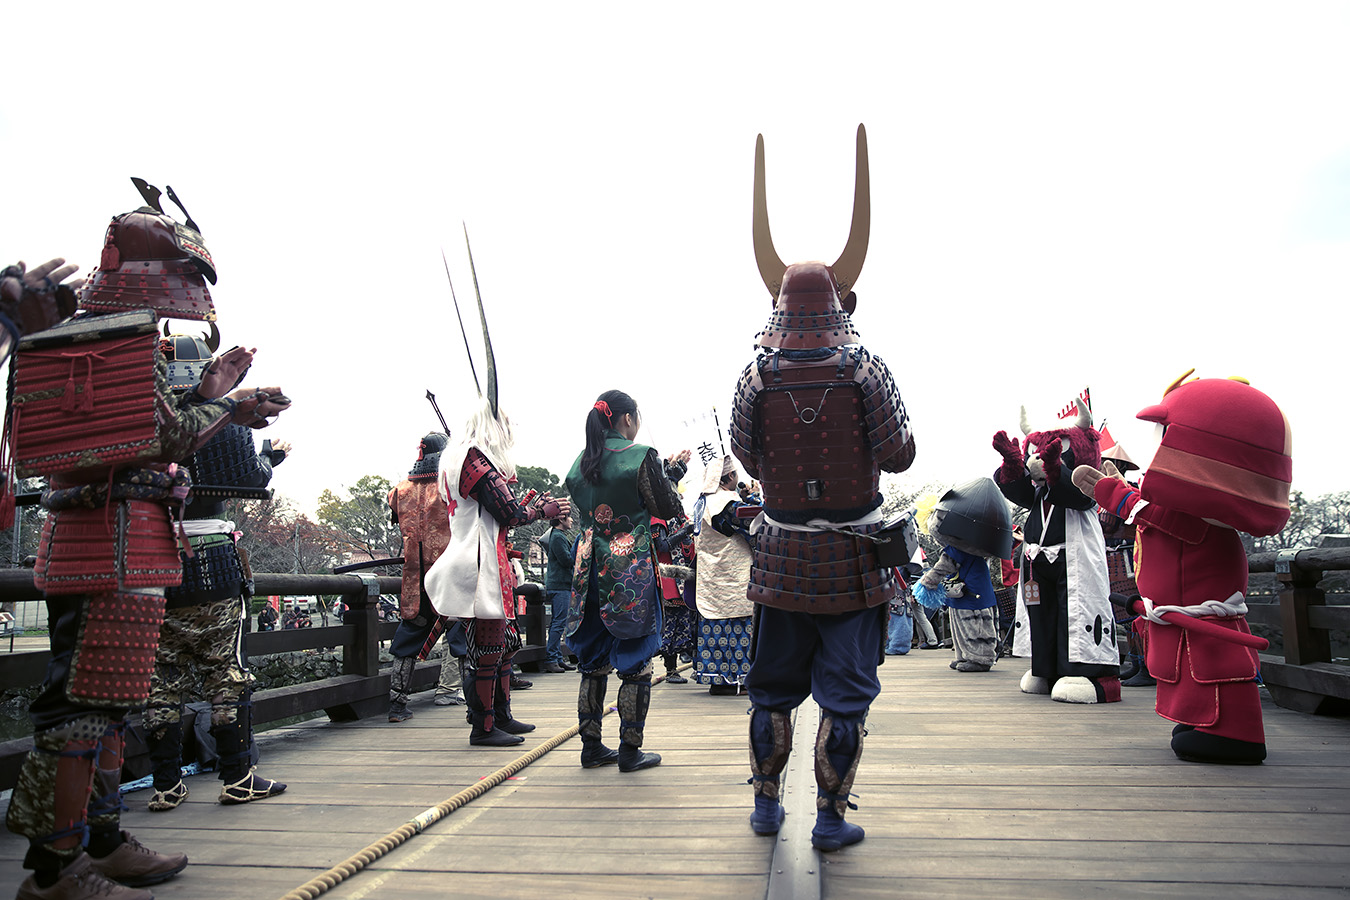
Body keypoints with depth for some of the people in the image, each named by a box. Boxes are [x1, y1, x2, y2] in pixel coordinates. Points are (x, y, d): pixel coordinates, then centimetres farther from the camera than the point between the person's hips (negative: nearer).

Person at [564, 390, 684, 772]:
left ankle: (591, 745, 19)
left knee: (594, 660, 14)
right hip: (633, 572, -6)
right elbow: (669, 509, -5)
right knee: (636, 659, 4)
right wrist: (670, 473, 13)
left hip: (592, 569, 6)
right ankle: (630, 750, 8)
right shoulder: (641, 456, -10)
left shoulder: (580, 462, 8)